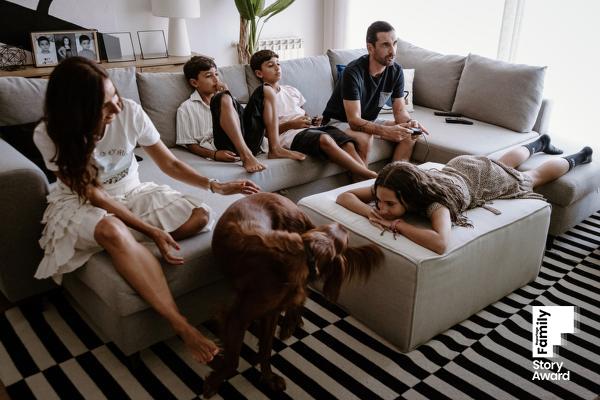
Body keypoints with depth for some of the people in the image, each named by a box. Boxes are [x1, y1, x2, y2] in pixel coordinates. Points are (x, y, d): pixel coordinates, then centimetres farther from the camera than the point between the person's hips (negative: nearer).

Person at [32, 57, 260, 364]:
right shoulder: (49, 134, -21)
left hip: (132, 193, 4)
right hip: (80, 204, -3)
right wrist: (150, 230, -30)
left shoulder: (130, 112, -16)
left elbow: (169, 163, -7)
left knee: (201, 216, -18)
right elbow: (92, 193, -22)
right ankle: (182, 327, -38)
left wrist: (215, 186, -19)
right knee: (112, 231, -41)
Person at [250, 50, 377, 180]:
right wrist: (291, 124, -14)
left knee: (348, 143, -21)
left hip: (309, 128, 7)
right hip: (289, 135, -7)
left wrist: (313, 121, 8)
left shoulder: (291, 90, 26)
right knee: (324, 139, -36)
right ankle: (370, 176, -38)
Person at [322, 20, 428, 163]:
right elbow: (354, 121, -33)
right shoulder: (353, 72, -28)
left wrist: (410, 123, -28)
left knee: (409, 135, -11)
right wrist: (387, 131, -48)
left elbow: (400, 110, -3)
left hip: (369, 122, 7)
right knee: (364, 138, -36)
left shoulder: (396, 71, -8)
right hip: (338, 122, -6)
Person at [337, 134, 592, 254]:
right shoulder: (388, 188, -37)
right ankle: (539, 143, 67)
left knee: (531, 178, 27)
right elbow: (344, 196, -36)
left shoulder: (434, 200, -51)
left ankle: (573, 160, 56)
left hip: (484, 176, -5)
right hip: (460, 166, 5)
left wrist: (398, 225, -59)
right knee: (504, 163, 37)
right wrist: (371, 214, -52)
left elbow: (440, 244, -69)